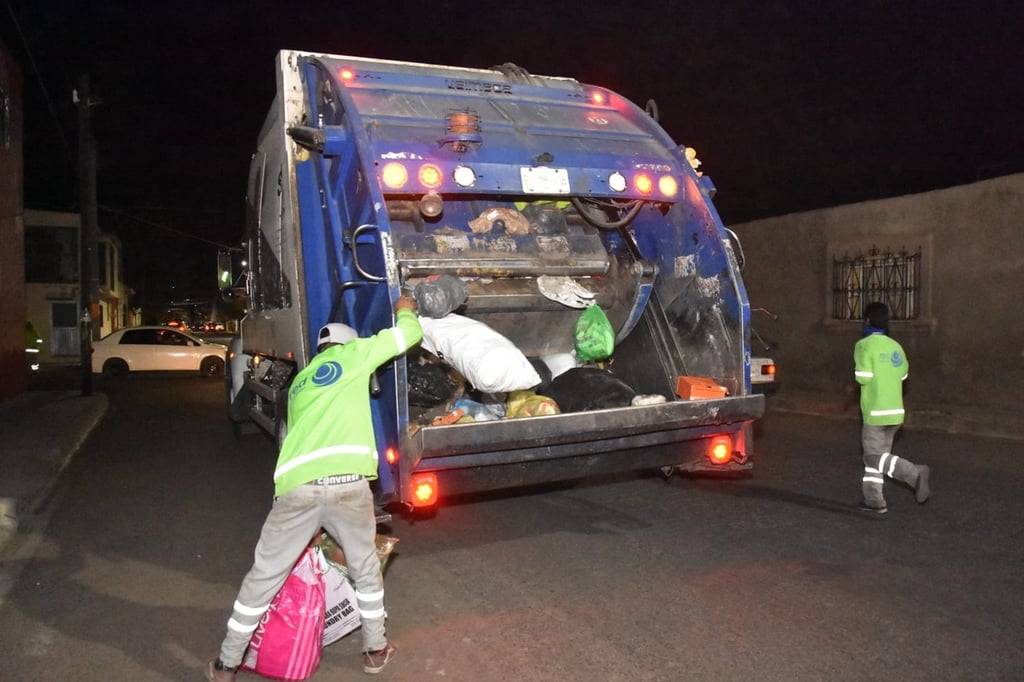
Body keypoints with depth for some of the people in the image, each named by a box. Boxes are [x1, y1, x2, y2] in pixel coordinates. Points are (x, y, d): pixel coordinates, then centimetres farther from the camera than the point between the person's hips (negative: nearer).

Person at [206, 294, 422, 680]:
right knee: (366, 569, 21)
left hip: (297, 486, 3)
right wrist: (405, 311, 44)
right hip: (348, 483, -3)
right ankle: (375, 650, 35)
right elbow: (409, 333, 19)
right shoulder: (351, 354, 15)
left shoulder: (299, 382, 30)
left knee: (264, 576, 18)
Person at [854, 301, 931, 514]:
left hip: (876, 411, -7)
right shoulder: (895, 346, 8)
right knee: (873, 455, 14)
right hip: (895, 410, 7)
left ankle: (915, 473, -20)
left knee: (876, 456, -1)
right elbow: (903, 374, 14)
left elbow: (863, 377, -19)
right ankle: (873, 500, 17)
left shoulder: (864, 345, -12)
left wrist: (857, 371, 1)